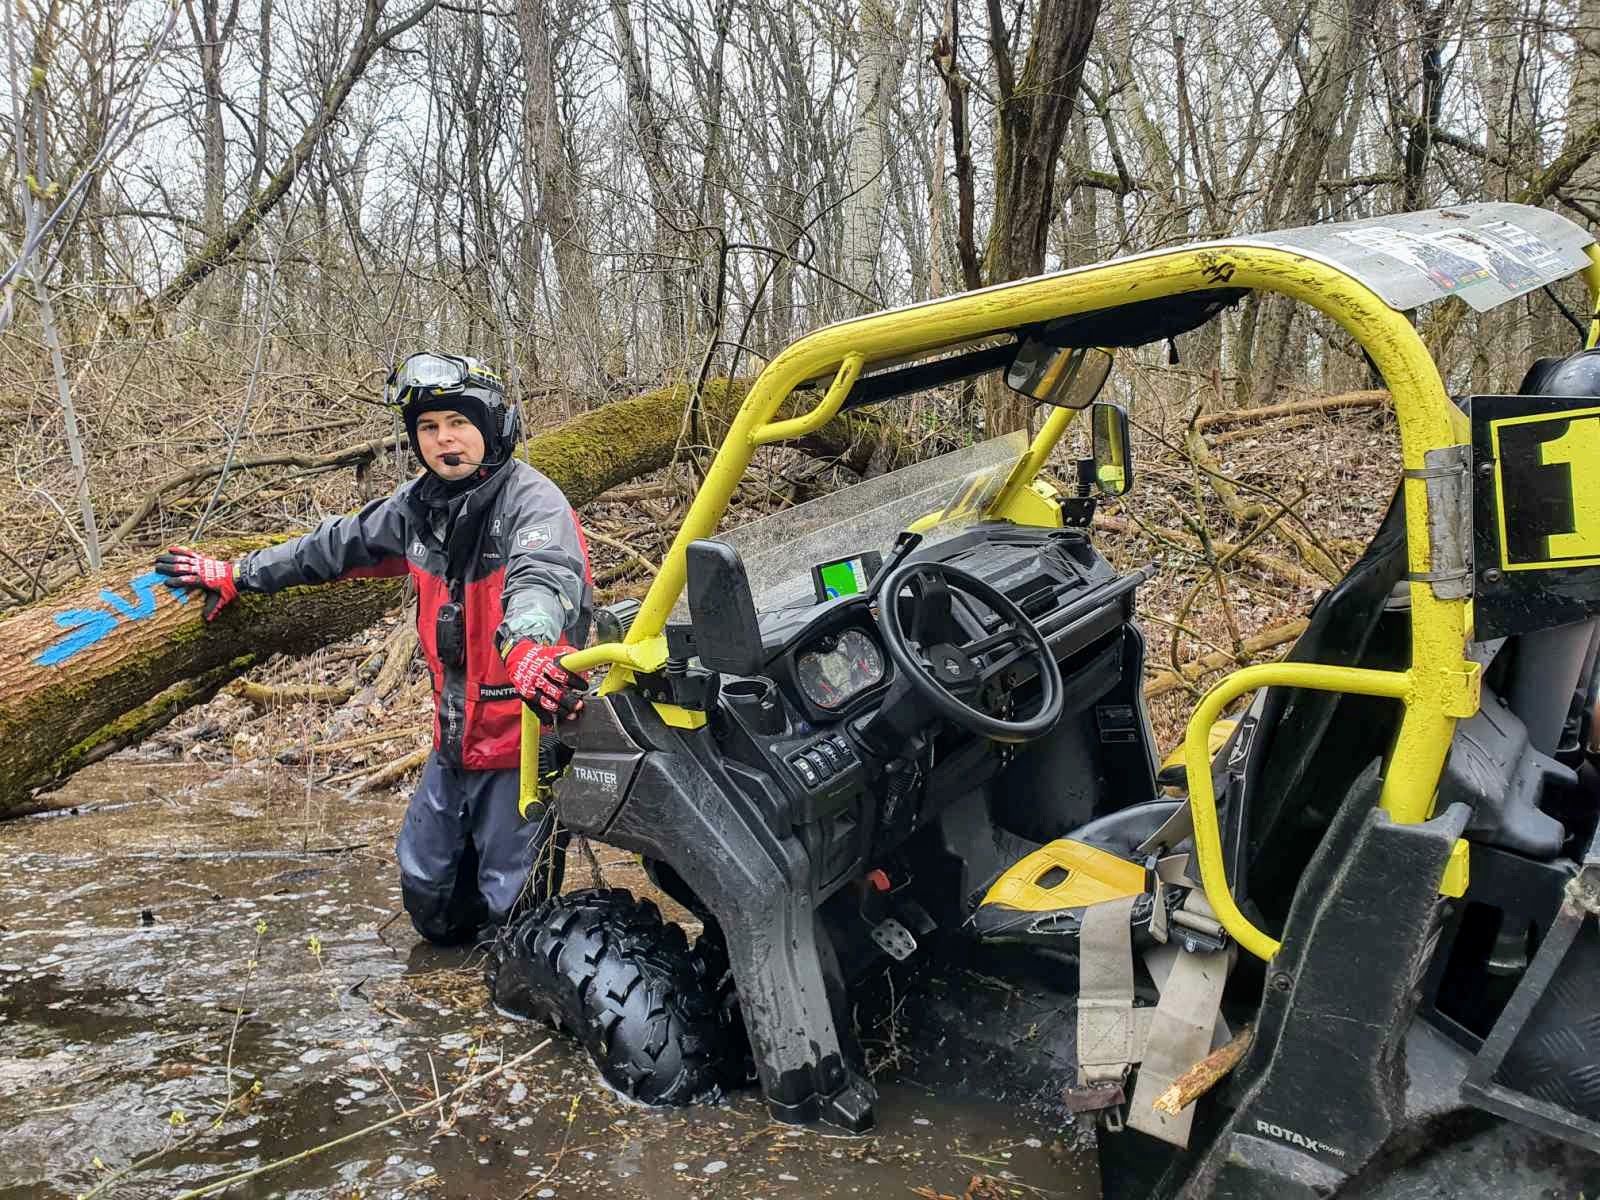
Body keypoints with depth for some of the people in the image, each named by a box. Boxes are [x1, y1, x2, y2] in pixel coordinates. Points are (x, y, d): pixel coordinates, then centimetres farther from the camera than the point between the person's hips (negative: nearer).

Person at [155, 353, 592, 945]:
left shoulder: (532, 500, -18)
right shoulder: (418, 505, 5)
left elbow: (542, 576, -40)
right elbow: (335, 546, 21)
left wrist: (526, 643, -61)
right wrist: (235, 575, 27)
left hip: (526, 732, -7)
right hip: (456, 734, 7)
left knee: (512, 905, 0)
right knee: (426, 888, 18)